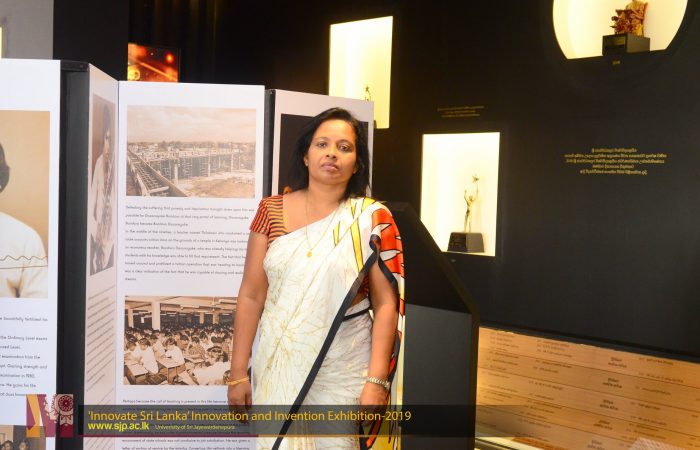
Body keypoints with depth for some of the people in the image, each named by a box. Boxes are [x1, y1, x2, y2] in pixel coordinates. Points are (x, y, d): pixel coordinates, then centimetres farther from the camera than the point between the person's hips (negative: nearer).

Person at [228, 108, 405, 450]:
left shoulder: (373, 220, -4)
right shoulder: (271, 211, 1)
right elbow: (251, 296, 1)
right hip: (278, 368, 2)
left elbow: (386, 304, -5)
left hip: (343, 371, -1)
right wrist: (238, 373, 1)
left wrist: (376, 380, -12)